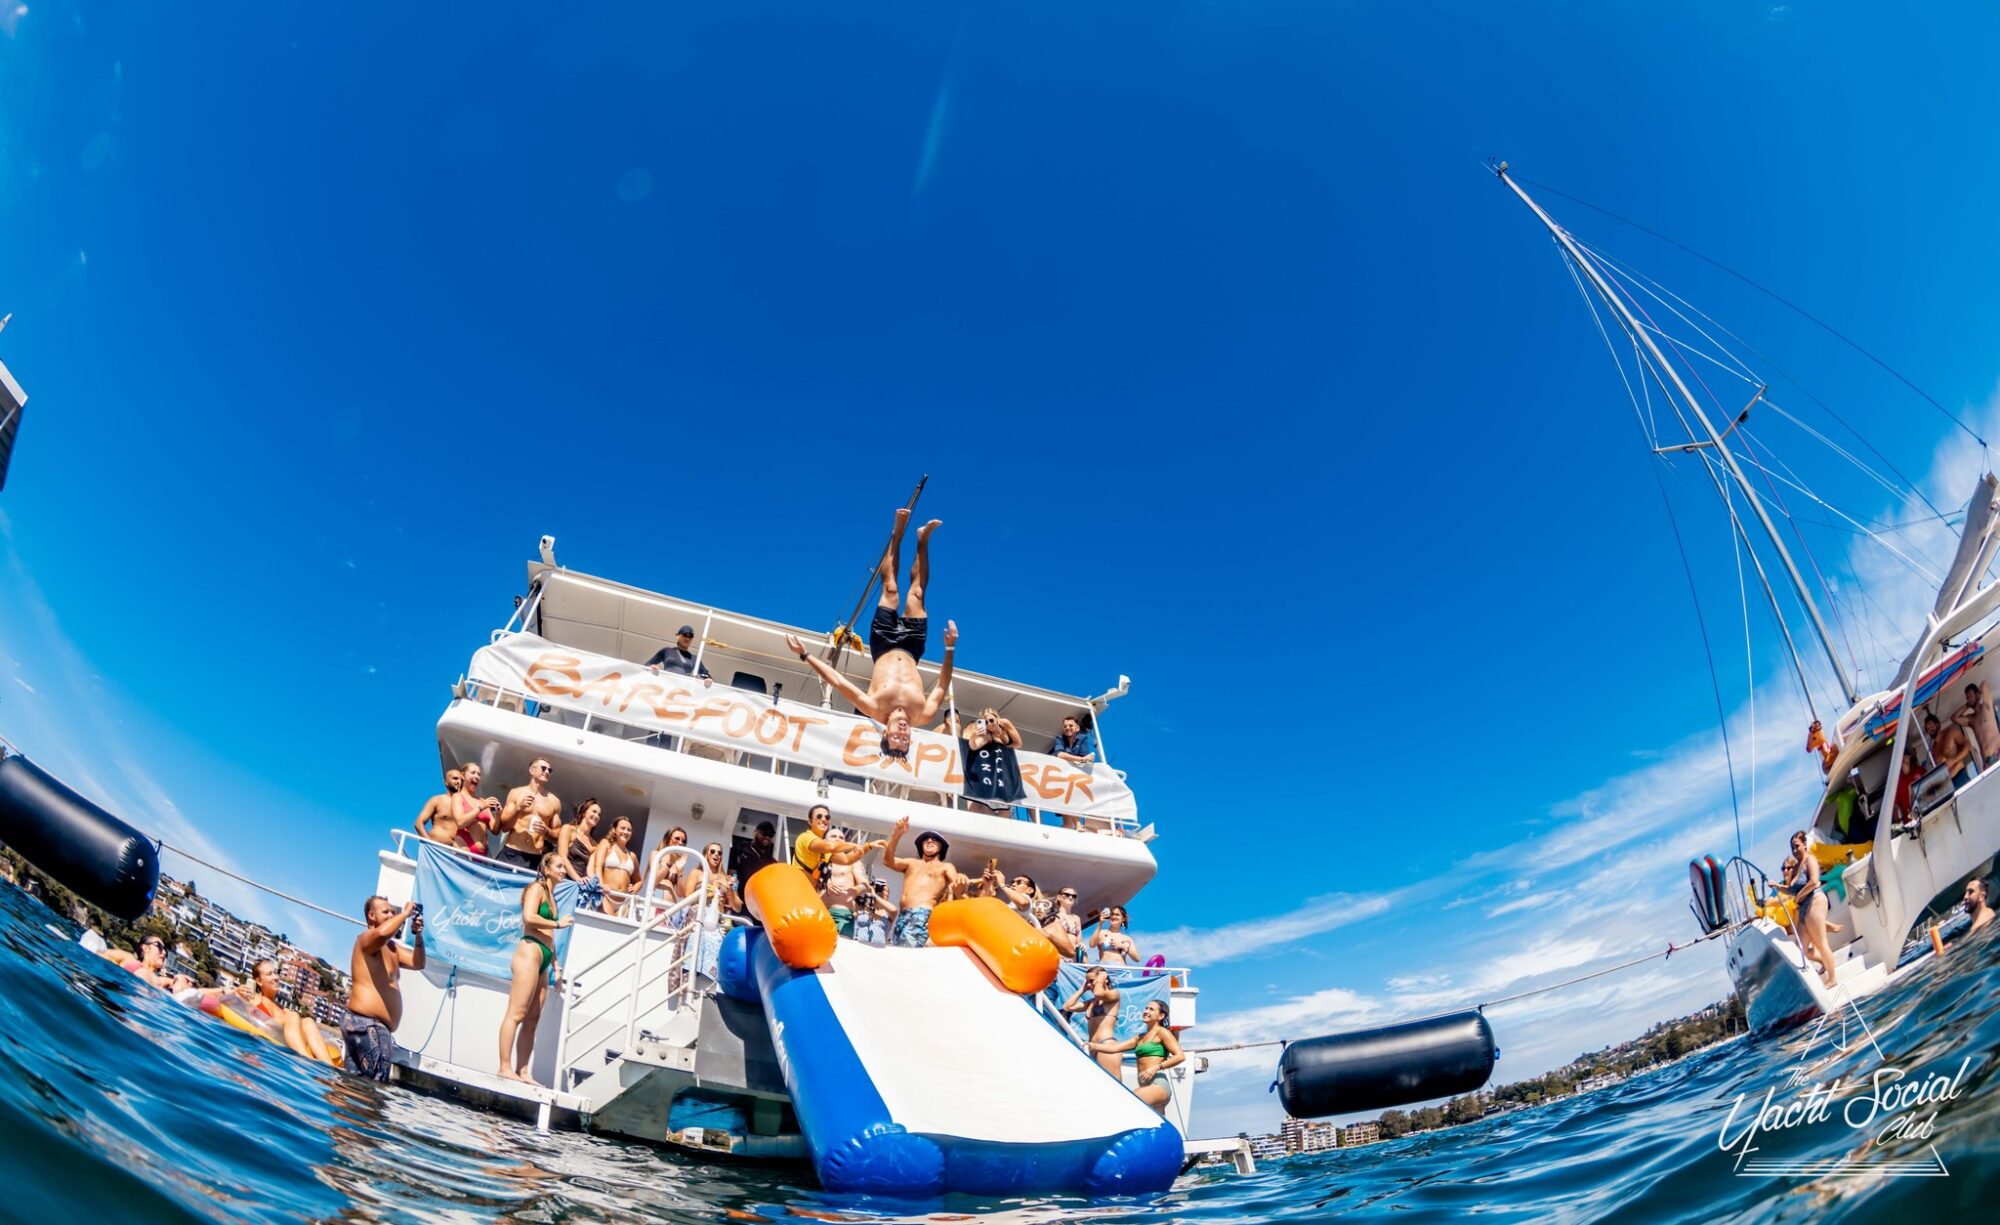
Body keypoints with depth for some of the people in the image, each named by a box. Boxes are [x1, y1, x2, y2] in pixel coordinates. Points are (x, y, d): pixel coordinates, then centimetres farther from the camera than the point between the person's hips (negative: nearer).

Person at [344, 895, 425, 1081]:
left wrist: (418, 935, 4)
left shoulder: (390, 946, 20)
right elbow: (383, 932, -32)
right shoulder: (366, 939, -8)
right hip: (367, 1023, -10)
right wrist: (406, 913, -19)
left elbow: (417, 963, 18)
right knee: (374, 1086, -15)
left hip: (365, 1024, 10)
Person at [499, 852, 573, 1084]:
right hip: (530, 951, -9)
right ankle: (505, 1067, -13)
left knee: (533, 1019, 5)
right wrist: (558, 923, -7)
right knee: (516, 1013, -11)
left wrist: (555, 964, 19)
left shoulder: (551, 896, 25)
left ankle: (522, 1071, 4)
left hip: (542, 960, 9)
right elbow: (529, 916, -17)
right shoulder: (537, 888, 1)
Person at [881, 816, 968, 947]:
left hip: (923, 914, -5)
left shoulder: (946, 867, 20)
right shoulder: (911, 863, 29)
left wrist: (960, 880, -27)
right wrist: (896, 834, -4)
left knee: (908, 950, -25)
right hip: (902, 915, 5)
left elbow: (956, 882, 0)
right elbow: (887, 861, 12)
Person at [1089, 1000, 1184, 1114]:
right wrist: (1093, 1045, 4)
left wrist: (1157, 1067, -18)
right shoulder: (1140, 1037, 23)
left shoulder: (1162, 1032, 1)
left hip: (1157, 1084, -8)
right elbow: (1116, 1047, 16)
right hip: (1145, 1085, 8)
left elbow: (1180, 1056, -9)